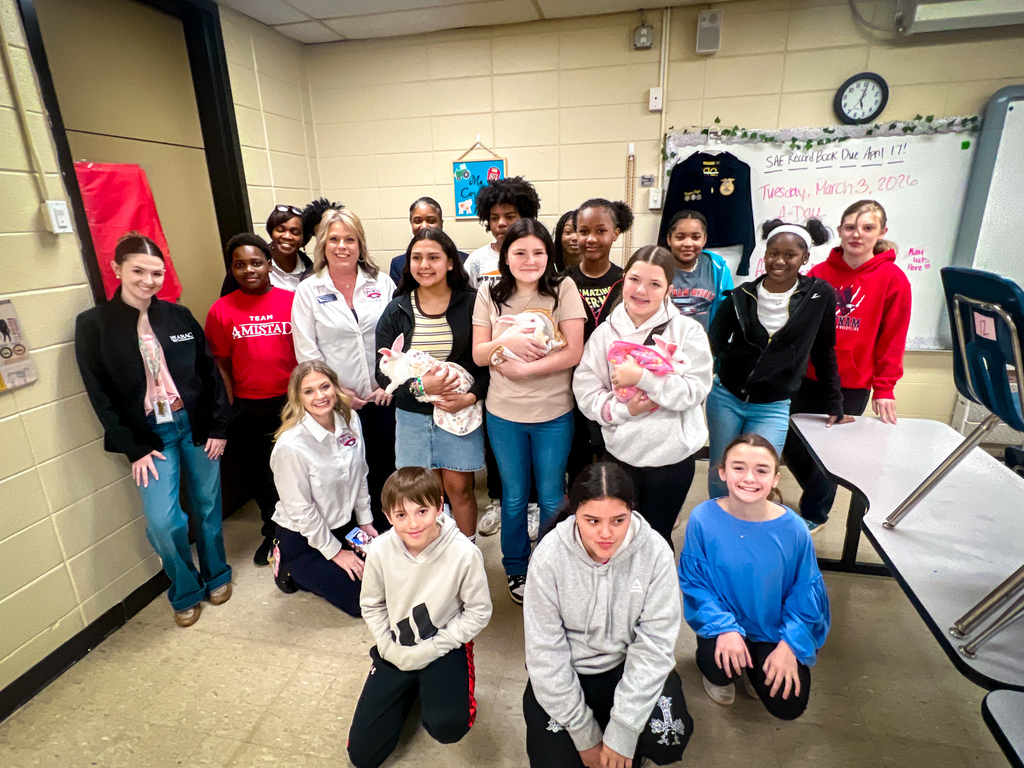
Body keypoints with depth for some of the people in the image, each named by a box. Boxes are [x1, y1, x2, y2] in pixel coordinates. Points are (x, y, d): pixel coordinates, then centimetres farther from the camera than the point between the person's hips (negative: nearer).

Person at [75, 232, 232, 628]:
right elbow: (100, 394, -4)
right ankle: (185, 592, 20)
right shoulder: (93, 324, -4)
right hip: (149, 434, -2)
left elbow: (210, 371, 3)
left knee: (208, 505, 12)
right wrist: (135, 448, -7)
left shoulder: (179, 315, 2)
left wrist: (219, 426, -1)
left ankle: (216, 575, 35)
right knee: (163, 521, -7)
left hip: (196, 425, 2)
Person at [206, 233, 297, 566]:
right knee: (255, 475, 17)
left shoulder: (293, 301, -4)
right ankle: (274, 531, 41)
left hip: (290, 401, -1)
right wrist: (228, 415, -2)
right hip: (247, 408, 2)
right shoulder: (221, 310, -1)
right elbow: (222, 366, 1)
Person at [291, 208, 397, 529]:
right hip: (339, 402, -1)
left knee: (387, 467, 10)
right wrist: (336, 391, -6)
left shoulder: (381, 283, 3)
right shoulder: (308, 291, 1)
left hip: (384, 396, 1)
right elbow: (306, 349, -2)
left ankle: (387, 531, 31)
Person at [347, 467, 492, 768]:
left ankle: (431, 690, 8)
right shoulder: (380, 551, -18)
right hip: (396, 650, 3)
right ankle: (411, 689, 29)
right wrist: (389, 648, -8)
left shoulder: (465, 553, -27)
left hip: (444, 648, -2)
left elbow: (478, 611, -13)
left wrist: (432, 648, -15)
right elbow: (371, 605, 0)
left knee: (447, 728, -28)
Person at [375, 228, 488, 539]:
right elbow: (383, 373, -1)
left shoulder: (471, 304, -3)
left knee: (459, 488, 7)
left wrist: (470, 397, -17)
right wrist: (419, 386, -18)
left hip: (462, 412, -1)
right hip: (412, 416, 2)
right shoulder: (396, 310, 2)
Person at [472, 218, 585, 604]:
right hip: (504, 414, 2)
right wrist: (507, 341, -19)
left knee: (552, 500, 12)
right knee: (514, 498, 16)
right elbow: (478, 355, 1)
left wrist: (523, 369, -19)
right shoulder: (490, 294, 1)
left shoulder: (563, 289, -6)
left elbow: (574, 352, -12)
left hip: (554, 414, -1)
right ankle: (516, 570, 39)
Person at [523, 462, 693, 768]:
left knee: (669, 741, -22)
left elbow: (654, 645, -17)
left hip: (629, 665, 0)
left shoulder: (654, 551, -21)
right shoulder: (550, 554, -22)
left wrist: (622, 734, -18)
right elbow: (546, 651, -15)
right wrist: (585, 734, -11)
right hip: (568, 671, 0)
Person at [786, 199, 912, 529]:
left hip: (852, 386, -3)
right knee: (792, 447, 11)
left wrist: (884, 388, -6)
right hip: (805, 379, 3)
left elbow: (893, 340, -4)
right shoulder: (819, 272, 1)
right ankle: (818, 495, 40)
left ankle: (814, 514, 33)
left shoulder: (893, 279, -5)